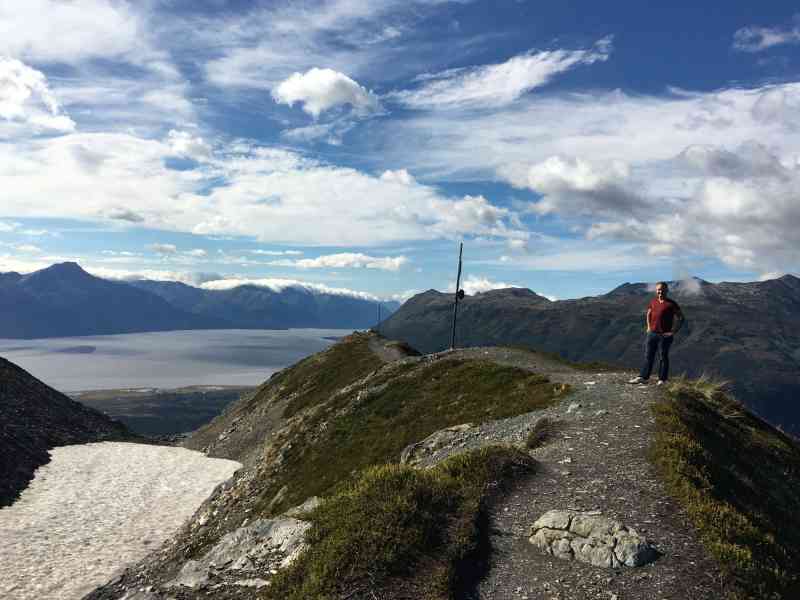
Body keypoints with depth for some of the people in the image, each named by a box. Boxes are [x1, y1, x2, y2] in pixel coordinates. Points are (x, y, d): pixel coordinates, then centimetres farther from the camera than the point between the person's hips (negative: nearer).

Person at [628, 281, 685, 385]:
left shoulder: (671, 304, -5)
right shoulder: (653, 302, 10)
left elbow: (681, 318, -5)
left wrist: (674, 331, -9)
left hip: (665, 335, -5)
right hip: (652, 333, 5)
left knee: (664, 357, 5)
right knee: (648, 356, 6)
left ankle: (662, 380, 11)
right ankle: (642, 377, 8)